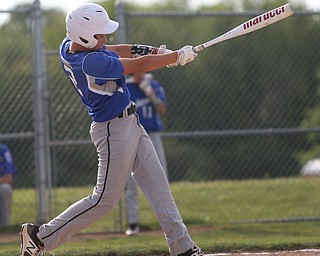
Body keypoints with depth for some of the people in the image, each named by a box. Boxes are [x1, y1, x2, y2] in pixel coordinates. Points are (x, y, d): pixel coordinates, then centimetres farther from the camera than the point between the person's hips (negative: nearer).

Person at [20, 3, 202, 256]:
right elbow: (140, 65, -21)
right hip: (114, 130, -10)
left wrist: (156, 51, 0)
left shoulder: (69, 46, -3)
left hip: (130, 124, 10)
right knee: (105, 199, -1)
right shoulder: (90, 63, -30)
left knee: (158, 185, 10)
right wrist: (178, 56, -9)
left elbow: (112, 51, 11)